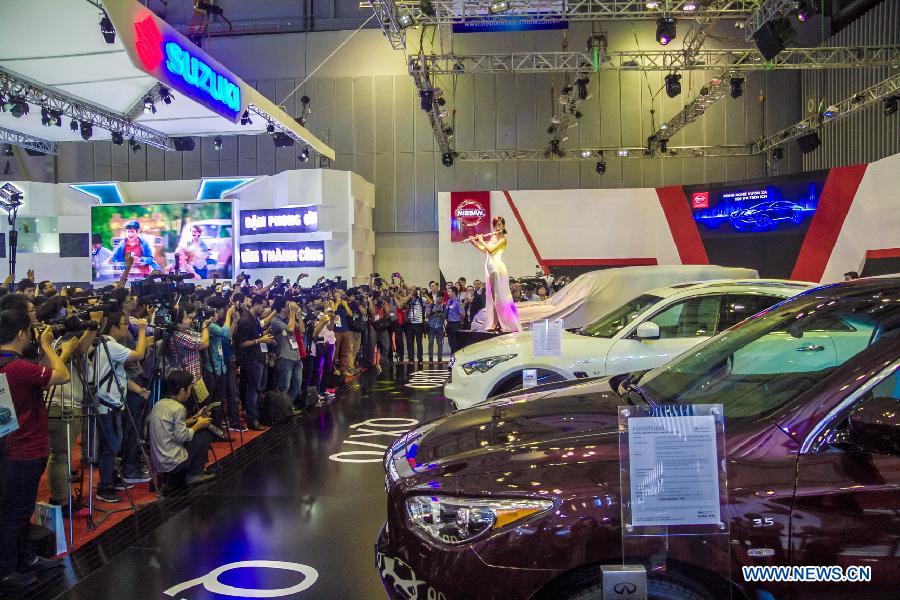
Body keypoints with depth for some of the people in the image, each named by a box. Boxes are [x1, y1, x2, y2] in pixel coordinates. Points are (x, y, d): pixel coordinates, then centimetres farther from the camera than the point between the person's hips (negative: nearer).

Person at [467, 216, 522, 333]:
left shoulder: (503, 239, -7)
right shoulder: (491, 237, 15)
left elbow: (491, 249, -17)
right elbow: (484, 250, 23)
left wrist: (482, 241, -4)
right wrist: (474, 242, 15)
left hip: (497, 267, -8)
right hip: (490, 267, 8)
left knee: (499, 295, -8)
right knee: (492, 295, 8)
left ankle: (505, 324, -6)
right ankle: (494, 323, 11)